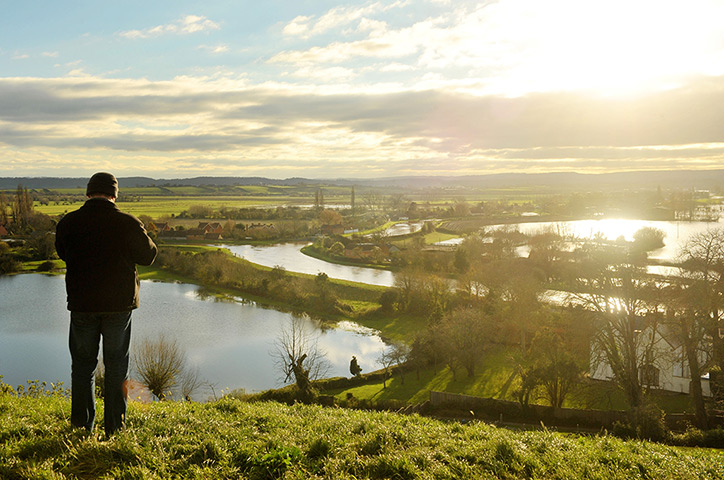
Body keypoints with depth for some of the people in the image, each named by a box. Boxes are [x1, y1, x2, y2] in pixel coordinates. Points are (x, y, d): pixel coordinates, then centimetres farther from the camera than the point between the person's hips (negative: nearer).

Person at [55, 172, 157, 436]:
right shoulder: (128, 223, -12)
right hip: (119, 305, -1)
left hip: (82, 305, 1)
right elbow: (148, 256, -1)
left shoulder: (68, 223, -5)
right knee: (116, 365, 11)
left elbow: (63, 253, 12)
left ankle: (81, 425, 18)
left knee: (82, 364, 15)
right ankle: (114, 425, 14)